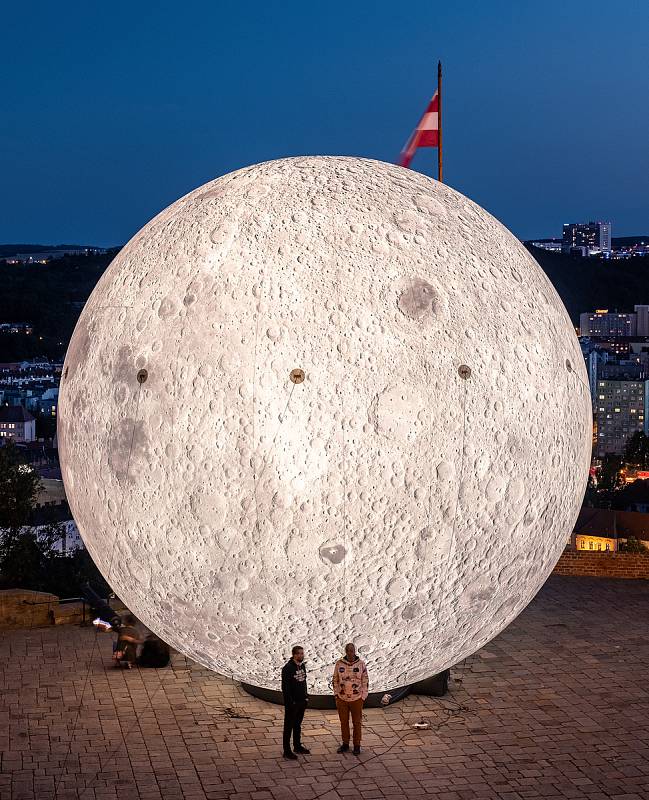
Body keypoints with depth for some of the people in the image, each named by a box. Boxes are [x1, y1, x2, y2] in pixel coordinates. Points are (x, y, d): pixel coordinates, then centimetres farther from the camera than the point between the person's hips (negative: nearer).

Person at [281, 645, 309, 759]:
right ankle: (287, 751, 4)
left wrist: (306, 696, 12)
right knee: (289, 726, 0)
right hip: (292, 703, -8)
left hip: (302, 701, 8)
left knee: (298, 724, 19)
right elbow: (285, 687, -18)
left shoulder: (302, 666, 8)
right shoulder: (287, 668, -18)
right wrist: (290, 702, -20)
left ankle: (297, 746, 31)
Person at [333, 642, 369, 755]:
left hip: (356, 699, -1)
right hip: (342, 698, 2)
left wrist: (363, 697, -2)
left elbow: (365, 681, 0)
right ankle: (345, 744, 26)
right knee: (344, 722, 11)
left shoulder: (361, 664, -6)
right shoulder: (339, 663, -3)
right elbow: (335, 680, 6)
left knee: (357, 723, 8)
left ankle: (357, 745, 20)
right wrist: (336, 695, 3)